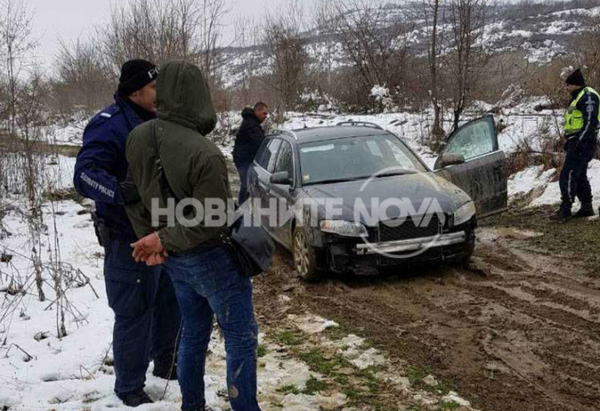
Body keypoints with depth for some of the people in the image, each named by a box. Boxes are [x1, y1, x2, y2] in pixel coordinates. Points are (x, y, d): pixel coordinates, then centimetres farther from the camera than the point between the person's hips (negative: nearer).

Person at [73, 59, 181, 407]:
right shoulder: (110, 124, -17)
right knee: (134, 313, -1)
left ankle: (165, 363, 40)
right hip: (130, 239, -8)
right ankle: (129, 387, 17)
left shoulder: (155, 121, 10)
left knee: (171, 302, 19)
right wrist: (122, 191, -45)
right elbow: (85, 174, -28)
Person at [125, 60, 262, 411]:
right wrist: (163, 240, -13)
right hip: (213, 260, -7)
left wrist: (150, 238, 2)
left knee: (194, 333, 23)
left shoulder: (138, 138, -6)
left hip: (176, 261, 7)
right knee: (241, 339, 8)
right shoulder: (205, 155, -29)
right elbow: (211, 223, -24)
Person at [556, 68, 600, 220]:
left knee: (568, 175, -13)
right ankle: (586, 207, 21)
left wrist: (579, 142, -25)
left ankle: (565, 209, -12)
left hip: (582, 144, -11)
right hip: (577, 143, 11)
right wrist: (570, 141, 22)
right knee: (580, 176, 14)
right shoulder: (578, 97, 21)